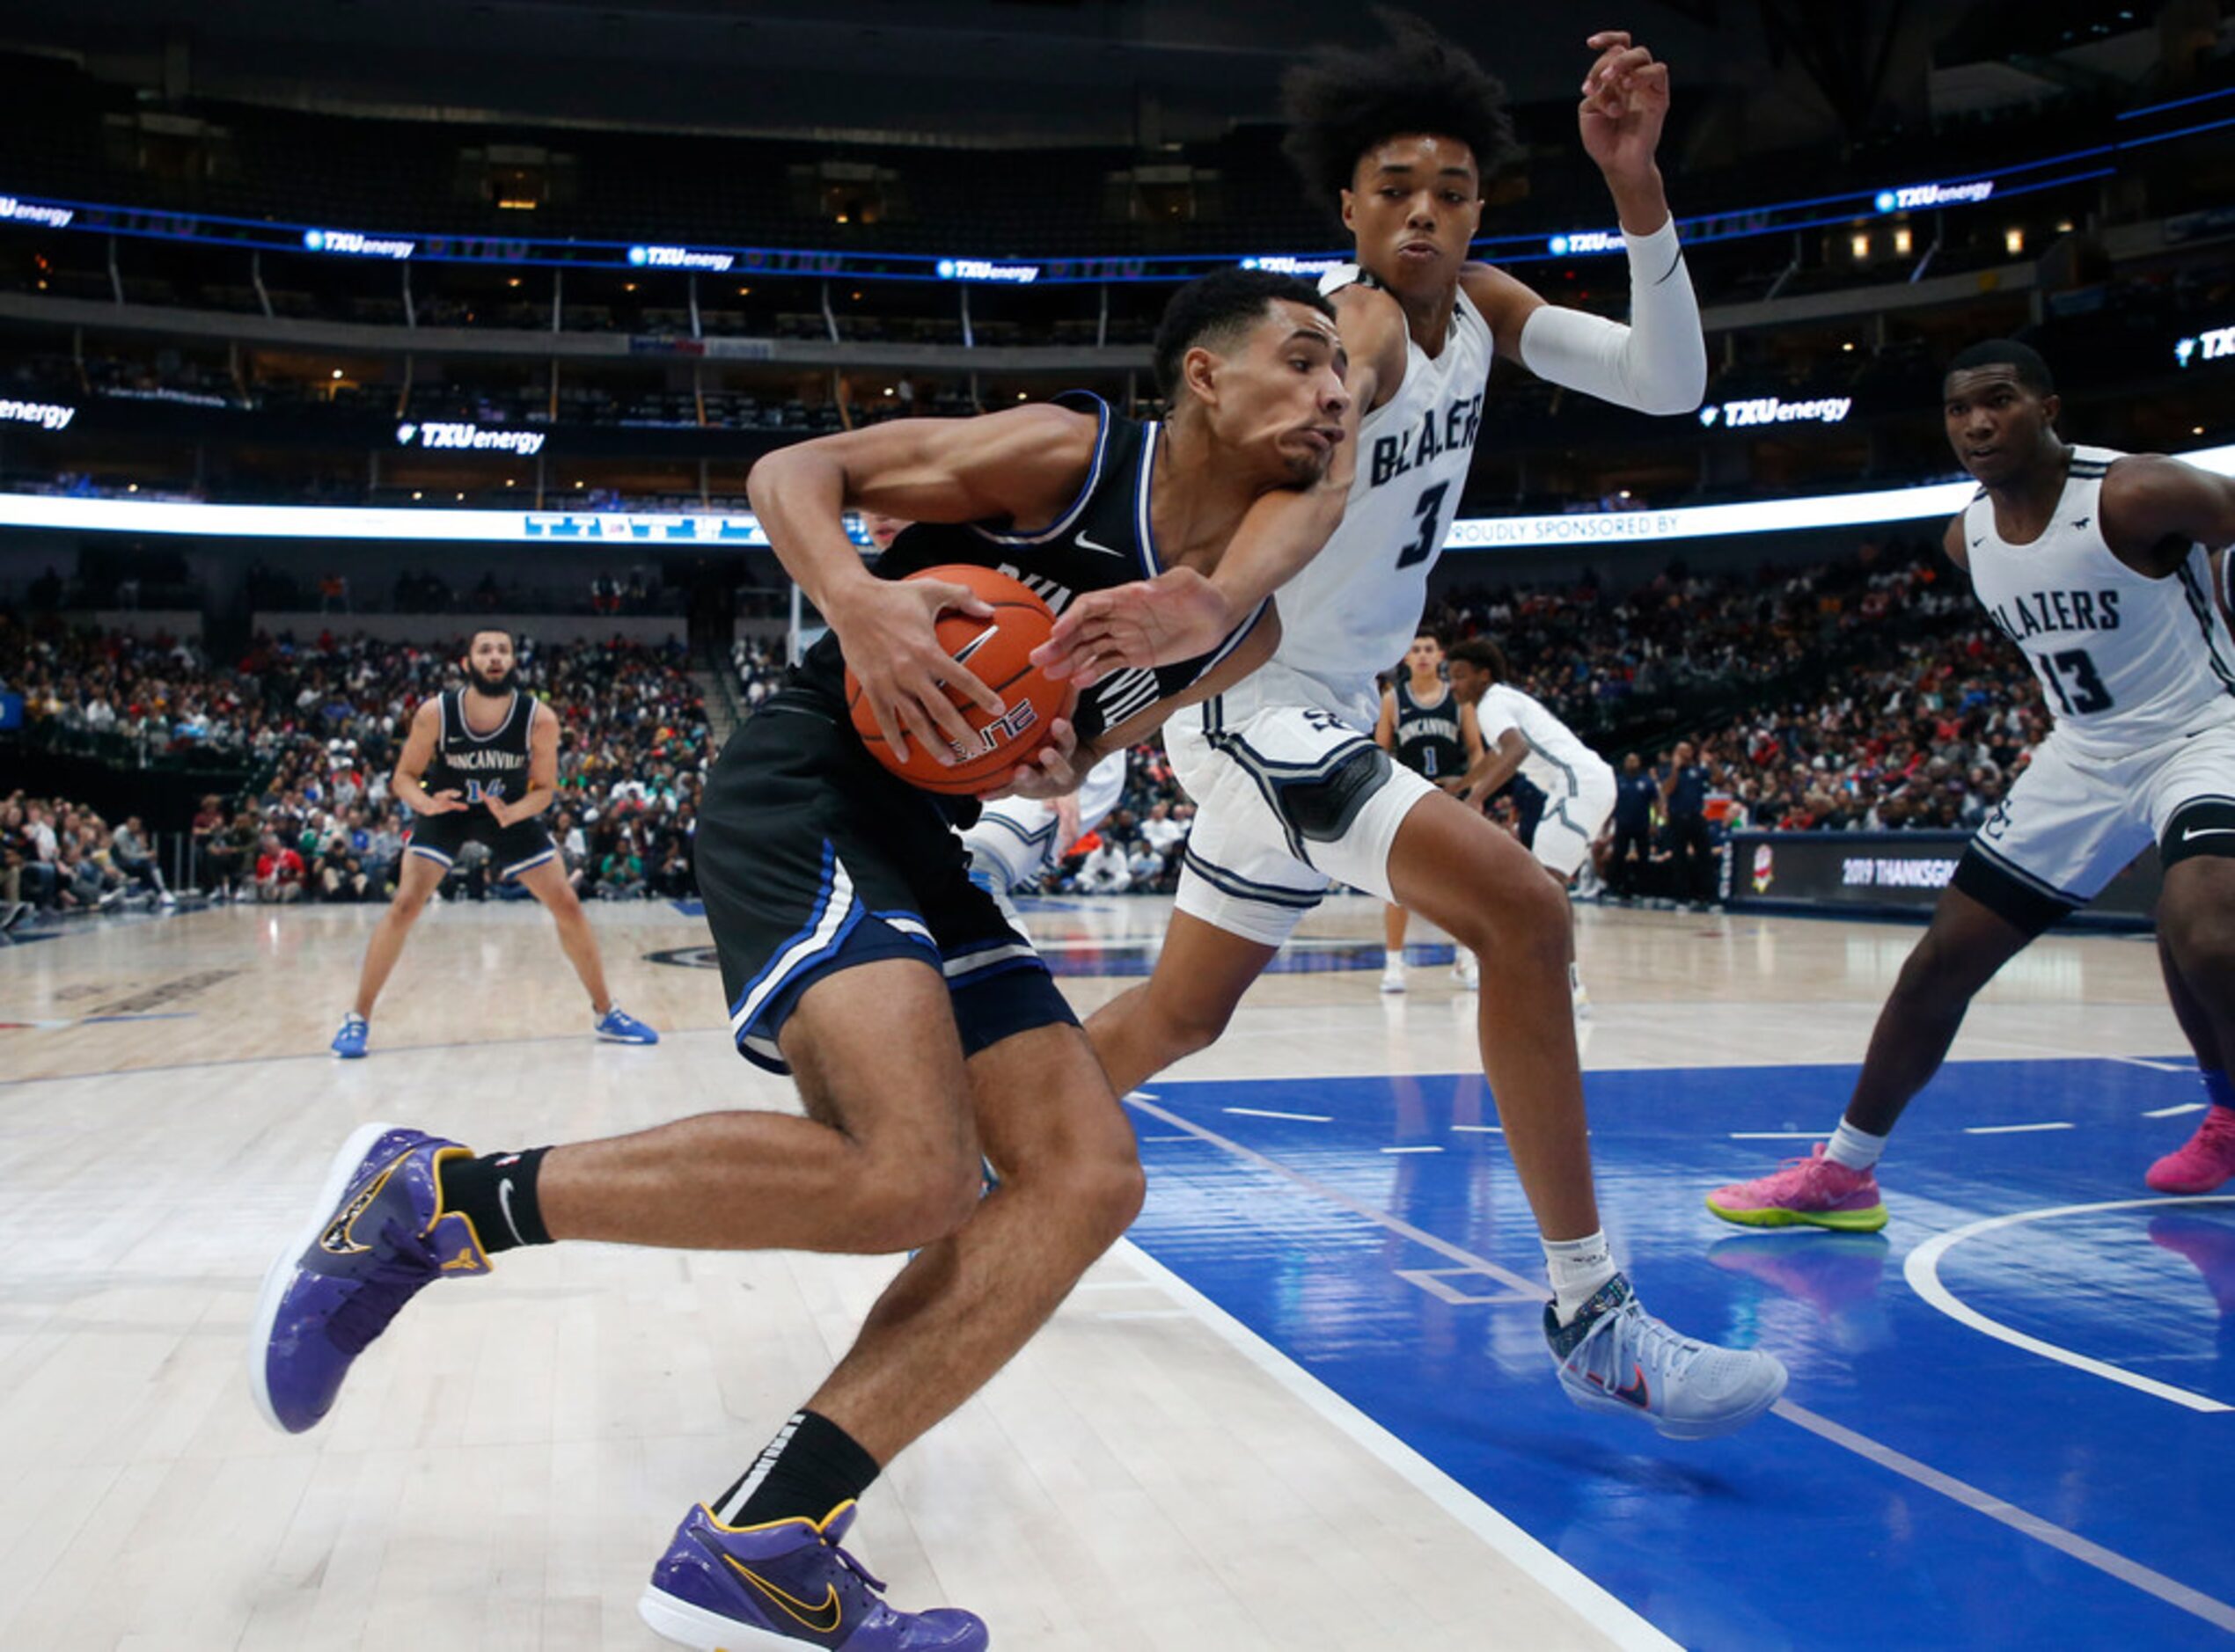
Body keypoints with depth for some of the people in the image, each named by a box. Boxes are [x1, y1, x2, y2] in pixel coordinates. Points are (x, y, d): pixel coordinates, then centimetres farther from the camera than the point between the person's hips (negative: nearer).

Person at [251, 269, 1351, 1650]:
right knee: (911, 1178, -27)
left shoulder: (1241, 630, 12)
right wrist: (858, 600, -27)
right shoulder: (1071, 453, -8)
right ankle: (434, 1194, -12)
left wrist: (1062, 769, 0)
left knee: (1086, 1182, -6)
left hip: (922, 844, 9)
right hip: (806, 793, -9)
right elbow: (793, 471, -5)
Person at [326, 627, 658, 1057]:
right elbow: (404, 776, -12)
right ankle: (358, 1018, -2)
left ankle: (605, 1012, 11)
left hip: (512, 813, 1)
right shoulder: (435, 713, -25)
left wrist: (512, 813, -33)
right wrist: (426, 803, -35)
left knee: (567, 905, -4)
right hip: (445, 811, -1)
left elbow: (545, 788, -12)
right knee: (405, 905, -15)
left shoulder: (539, 719, -25)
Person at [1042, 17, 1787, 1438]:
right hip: (1262, 704, -9)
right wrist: (1204, 600, -64)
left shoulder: (1481, 305, 5)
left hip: (1320, 715, 10)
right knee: (1520, 911, -24)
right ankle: (1591, 1316, -16)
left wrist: (1636, 187, -21)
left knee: (1180, 1017, 18)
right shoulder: (1356, 326, -20)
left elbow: (1667, 385, -7)